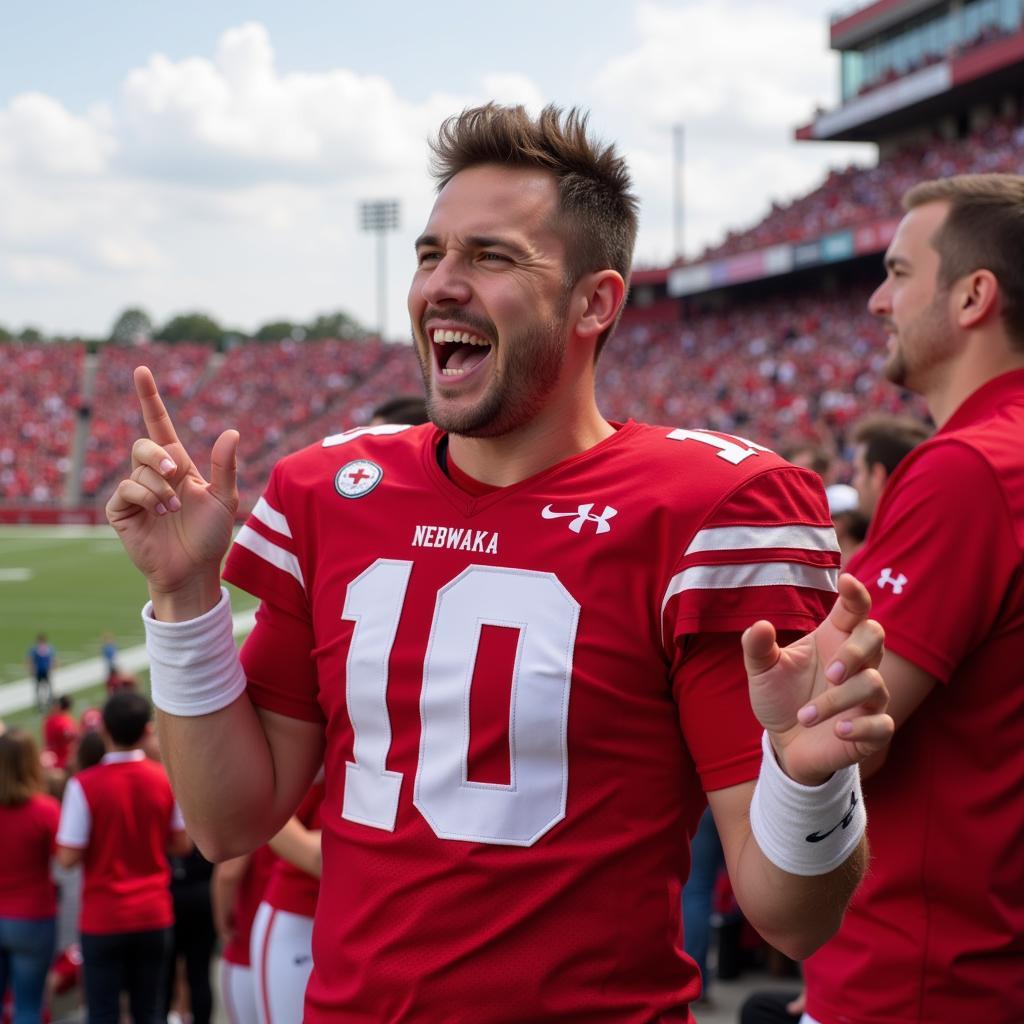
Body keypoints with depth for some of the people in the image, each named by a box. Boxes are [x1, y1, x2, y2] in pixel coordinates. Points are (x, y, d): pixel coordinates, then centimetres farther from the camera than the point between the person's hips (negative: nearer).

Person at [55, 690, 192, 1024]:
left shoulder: (84, 784, -14)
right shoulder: (167, 780, -4)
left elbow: (68, 858, -13)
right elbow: (182, 845, 4)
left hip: (103, 919, -3)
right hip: (154, 915, 3)